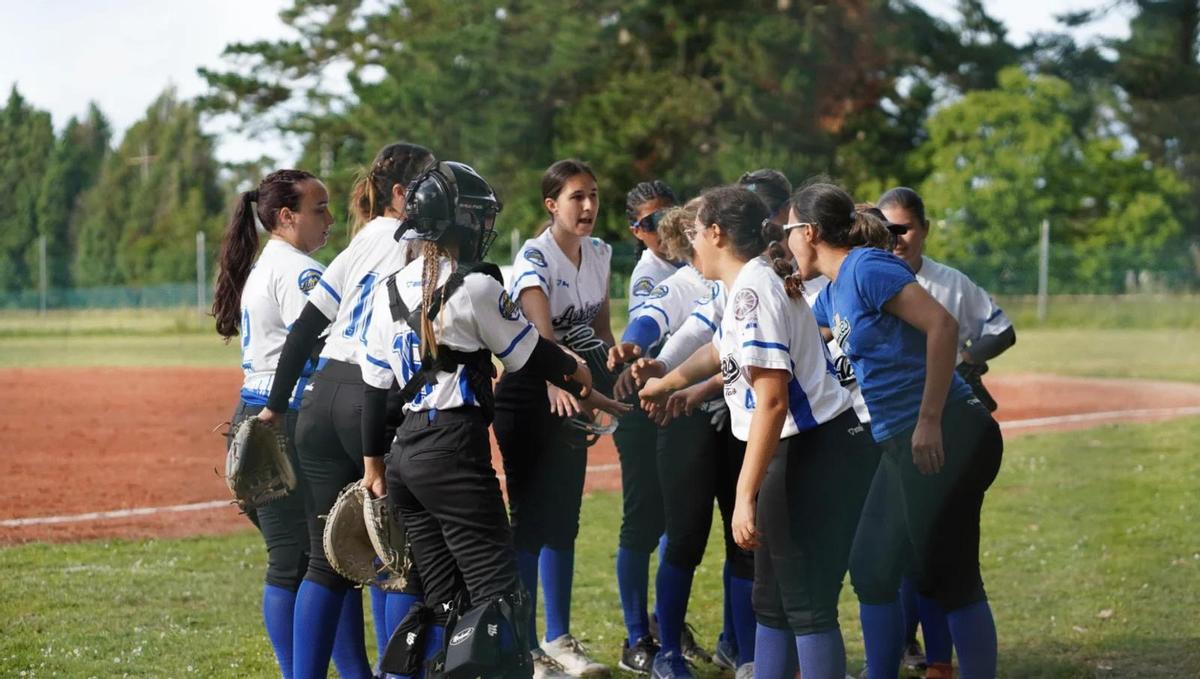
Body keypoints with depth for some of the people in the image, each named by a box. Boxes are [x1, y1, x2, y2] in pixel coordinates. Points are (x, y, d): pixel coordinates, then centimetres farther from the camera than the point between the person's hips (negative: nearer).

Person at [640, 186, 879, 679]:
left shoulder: (751, 290, -17)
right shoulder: (756, 283, 14)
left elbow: (772, 399, -25)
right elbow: (724, 352, 35)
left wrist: (745, 496, -26)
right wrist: (666, 383, 53)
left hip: (817, 454, -10)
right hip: (801, 453, 10)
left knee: (807, 603, -9)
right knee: (771, 599, 16)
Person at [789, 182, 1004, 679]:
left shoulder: (866, 269, -12)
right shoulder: (833, 293, 16)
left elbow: (942, 325, -22)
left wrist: (929, 421, -23)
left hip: (946, 440, -10)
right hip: (902, 446, 10)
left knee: (950, 578, -7)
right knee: (872, 571, 13)